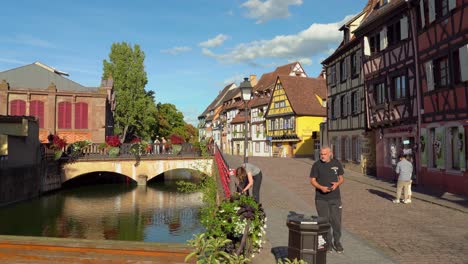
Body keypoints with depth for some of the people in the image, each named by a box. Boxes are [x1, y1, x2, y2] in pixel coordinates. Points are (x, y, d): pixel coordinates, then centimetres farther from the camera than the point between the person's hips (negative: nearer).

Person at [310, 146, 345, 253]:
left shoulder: (337, 163, 4)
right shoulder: (316, 165, -2)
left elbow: (341, 178, 10)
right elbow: (312, 180, 0)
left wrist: (337, 183, -12)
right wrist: (321, 187, -18)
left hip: (335, 197, 1)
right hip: (321, 198, -1)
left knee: (336, 220, 2)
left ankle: (337, 242, 21)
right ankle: (327, 243, 19)